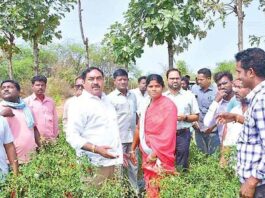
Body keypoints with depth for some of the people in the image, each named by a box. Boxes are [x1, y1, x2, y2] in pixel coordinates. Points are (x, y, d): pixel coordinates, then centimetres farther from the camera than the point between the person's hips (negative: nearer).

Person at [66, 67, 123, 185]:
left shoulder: (106, 100, 14)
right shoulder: (80, 104, -11)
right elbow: (72, 136, -18)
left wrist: (120, 153, 21)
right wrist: (96, 149, -28)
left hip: (111, 161, 7)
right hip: (94, 165, -7)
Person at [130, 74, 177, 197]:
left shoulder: (168, 105, -10)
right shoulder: (146, 106, 9)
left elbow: (168, 134, -16)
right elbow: (140, 129, 14)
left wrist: (155, 153, -18)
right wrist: (133, 149, 15)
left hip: (161, 155, -6)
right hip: (147, 154, 6)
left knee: (161, 188, -1)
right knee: (150, 187, 12)